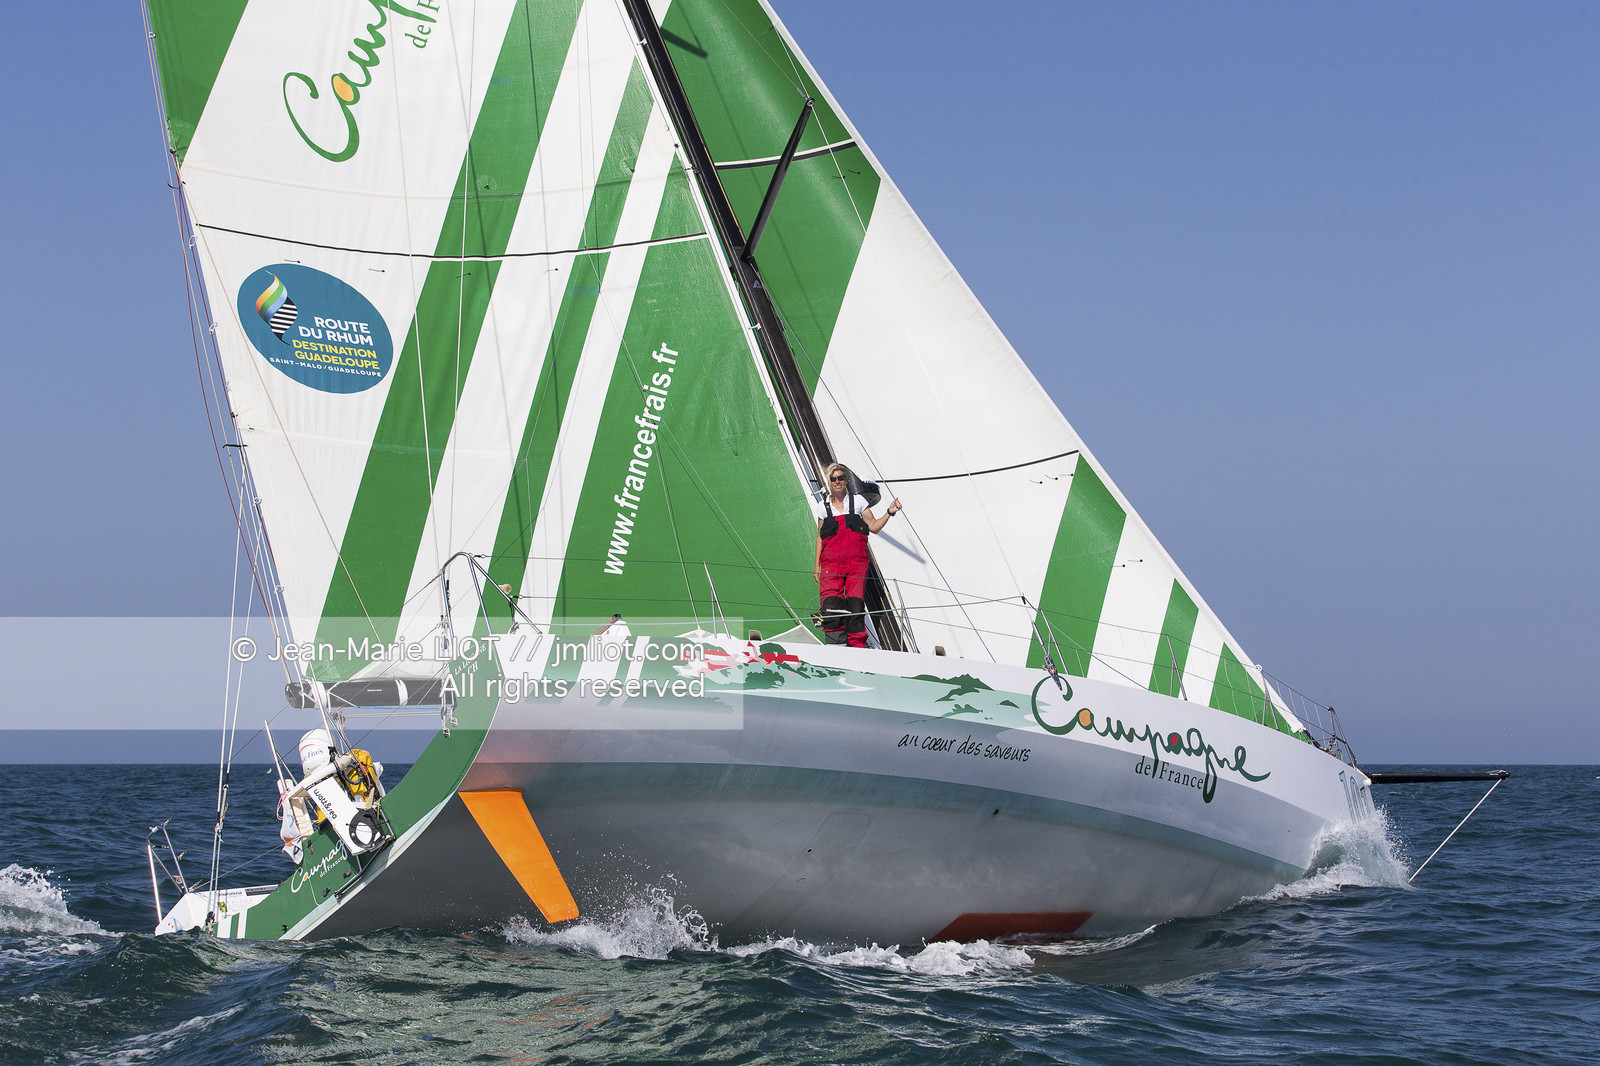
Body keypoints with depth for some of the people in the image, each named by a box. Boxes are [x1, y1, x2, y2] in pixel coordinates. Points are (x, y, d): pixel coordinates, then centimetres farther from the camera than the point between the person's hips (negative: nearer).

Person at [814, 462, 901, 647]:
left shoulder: (857, 501, 12)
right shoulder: (823, 507, 15)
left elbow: (874, 527, 13)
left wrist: (889, 513, -1)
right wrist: (817, 565, 14)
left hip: (856, 561, -1)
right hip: (831, 561, 1)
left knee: (855, 604, -9)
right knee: (831, 604, -15)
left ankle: (857, 647, -5)